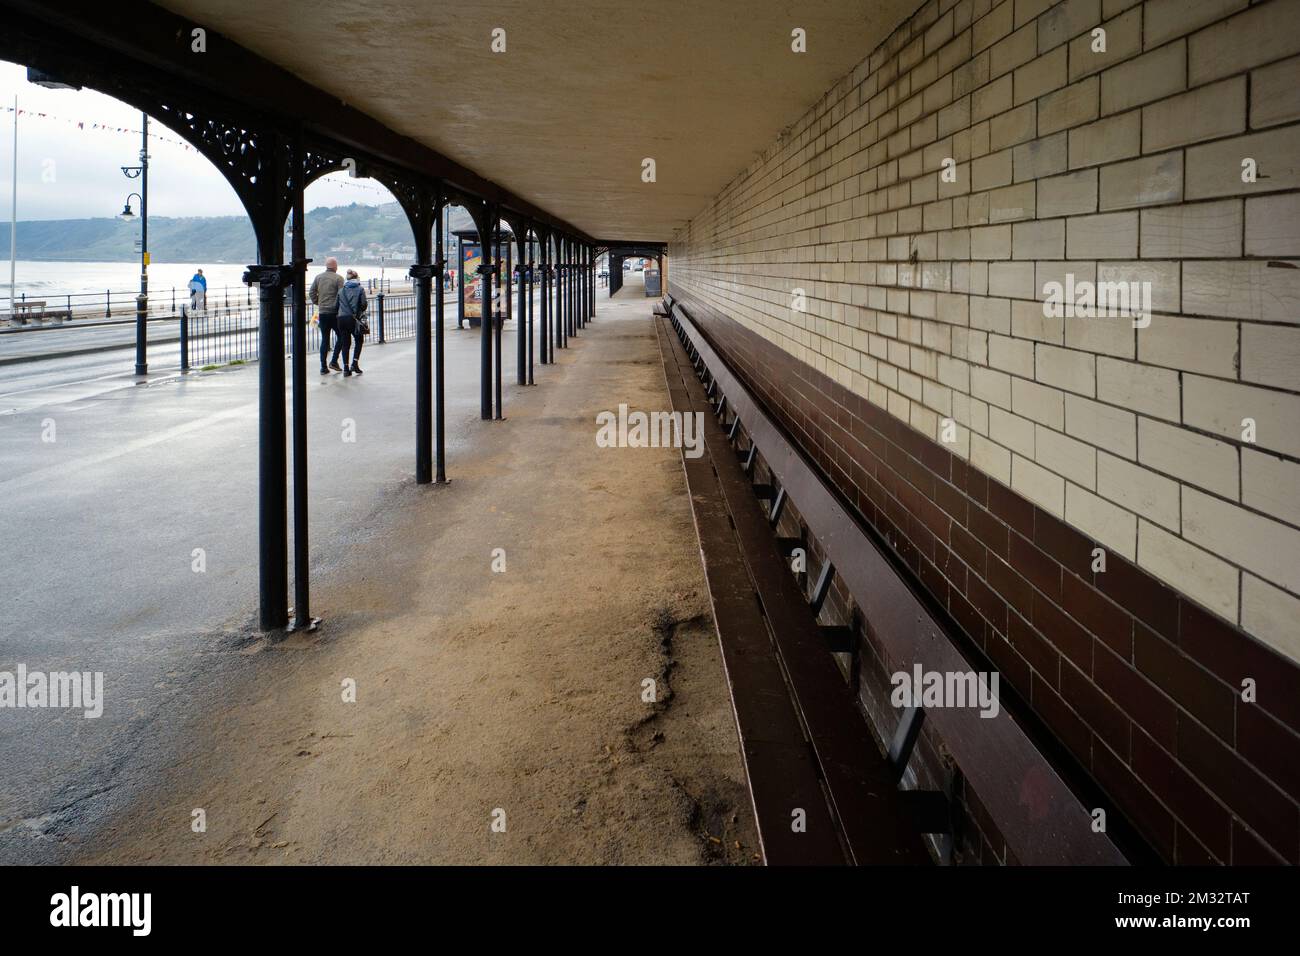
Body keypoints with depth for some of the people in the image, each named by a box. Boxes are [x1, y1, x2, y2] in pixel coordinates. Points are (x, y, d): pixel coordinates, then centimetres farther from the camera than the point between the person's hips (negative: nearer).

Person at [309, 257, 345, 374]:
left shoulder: (318, 277, 7)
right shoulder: (338, 278, -7)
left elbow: (312, 293, 8)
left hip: (322, 312, 5)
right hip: (334, 312, -5)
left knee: (324, 339, 9)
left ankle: (323, 367, 6)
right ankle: (334, 361, 0)